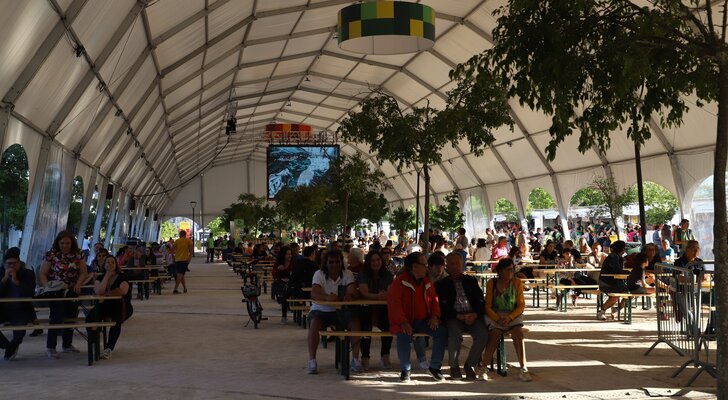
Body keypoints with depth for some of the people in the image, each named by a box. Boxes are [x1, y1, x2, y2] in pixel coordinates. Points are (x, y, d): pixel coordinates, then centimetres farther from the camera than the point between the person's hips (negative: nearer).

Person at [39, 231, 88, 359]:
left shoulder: (78, 254, 2)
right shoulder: (51, 254, -6)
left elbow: (84, 272, 2)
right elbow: (43, 274, -6)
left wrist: (78, 284, -14)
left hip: (72, 291, 4)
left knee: (71, 317, 9)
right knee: (57, 316, -14)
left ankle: (67, 345, 25)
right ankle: (50, 347, -6)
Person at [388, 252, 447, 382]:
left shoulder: (427, 282, 13)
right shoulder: (400, 281, -6)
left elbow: (434, 299, 15)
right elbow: (393, 302, -13)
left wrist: (435, 316, -4)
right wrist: (403, 322, -23)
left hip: (424, 321, 5)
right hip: (406, 322, -5)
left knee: (442, 332, -18)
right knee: (404, 336, -35)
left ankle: (435, 367, -1)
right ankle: (405, 369, -10)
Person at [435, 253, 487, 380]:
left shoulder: (471, 281, 19)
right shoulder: (442, 284, 12)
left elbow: (480, 300, 11)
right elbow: (443, 306, 1)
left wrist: (475, 314, -10)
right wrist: (458, 316, -14)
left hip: (472, 316, 2)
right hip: (453, 318, -2)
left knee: (483, 335, -27)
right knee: (455, 336, -33)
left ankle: (470, 364, -4)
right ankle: (454, 366, -6)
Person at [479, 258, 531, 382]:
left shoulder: (517, 282, 1)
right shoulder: (491, 283, -1)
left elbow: (521, 305, 1)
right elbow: (487, 306, -1)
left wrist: (509, 317, -16)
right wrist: (498, 319, -18)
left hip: (513, 315, 1)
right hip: (495, 315, -1)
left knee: (518, 332, -29)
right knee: (495, 333, -30)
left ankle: (523, 369, -25)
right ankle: (483, 367, -23)